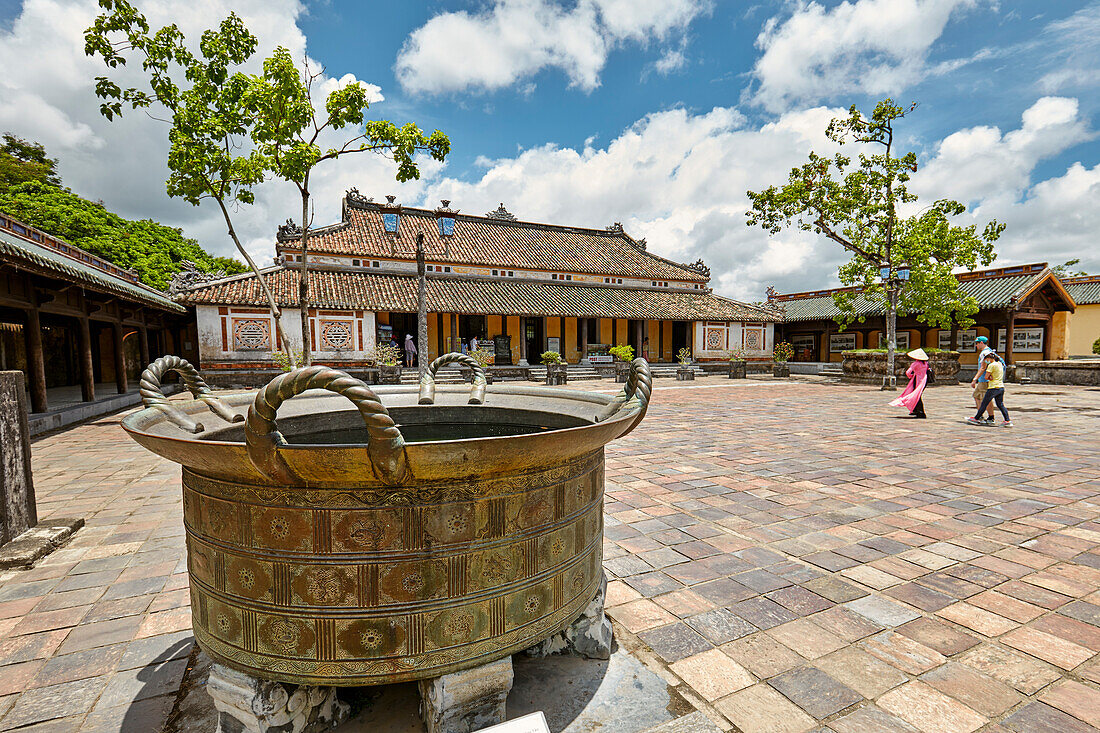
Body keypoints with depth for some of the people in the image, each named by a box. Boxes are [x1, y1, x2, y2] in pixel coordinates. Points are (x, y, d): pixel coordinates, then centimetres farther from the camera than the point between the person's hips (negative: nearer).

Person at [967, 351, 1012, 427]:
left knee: (984, 404, 3)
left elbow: (986, 377, -13)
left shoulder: (991, 365, -13)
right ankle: (1008, 421, 5)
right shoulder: (999, 364, 12)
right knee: (1000, 405, 10)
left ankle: (976, 419, 11)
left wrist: (989, 377, 4)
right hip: (1001, 387, 8)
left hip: (993, 388, -8)